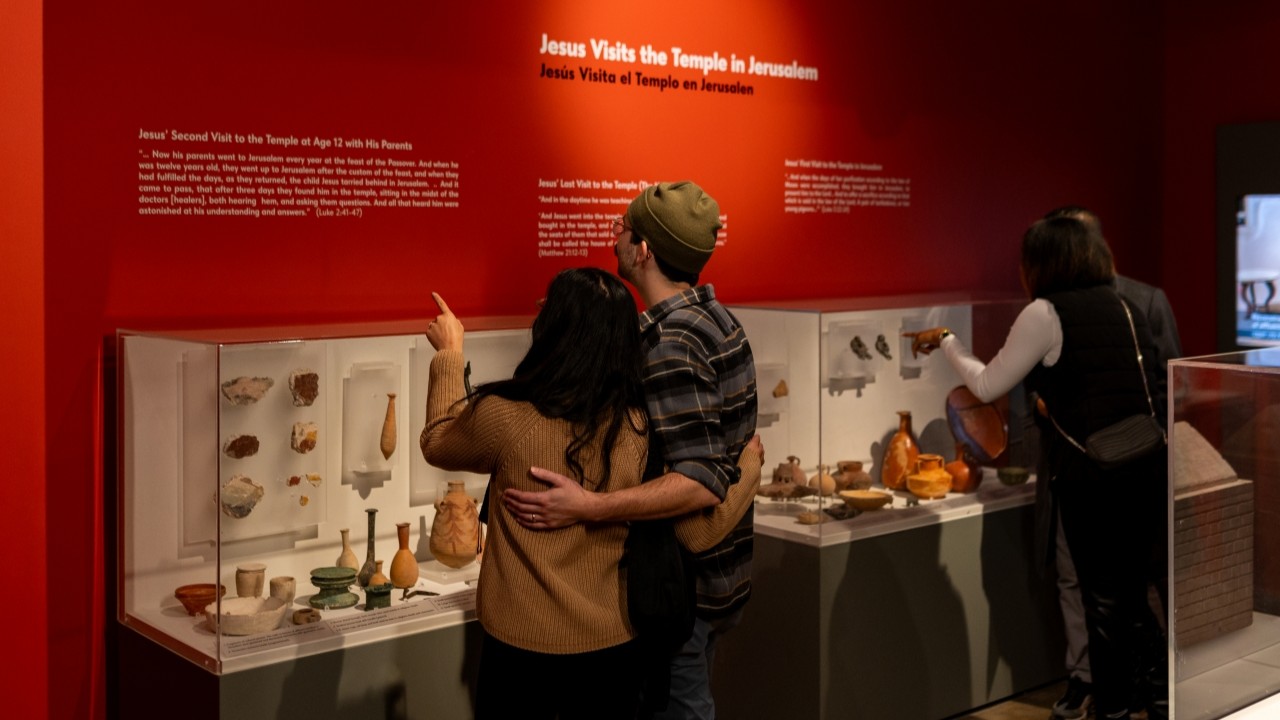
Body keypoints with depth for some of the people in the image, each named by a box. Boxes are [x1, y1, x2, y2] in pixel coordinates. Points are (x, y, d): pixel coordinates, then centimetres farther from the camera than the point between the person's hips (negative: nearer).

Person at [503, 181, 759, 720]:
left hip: (683, 585, -9)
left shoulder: (670, 345, -25)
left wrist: (587, 508, -36)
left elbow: (702, 483, -30)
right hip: (725, 570, 9)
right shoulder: (715, 316, 5)